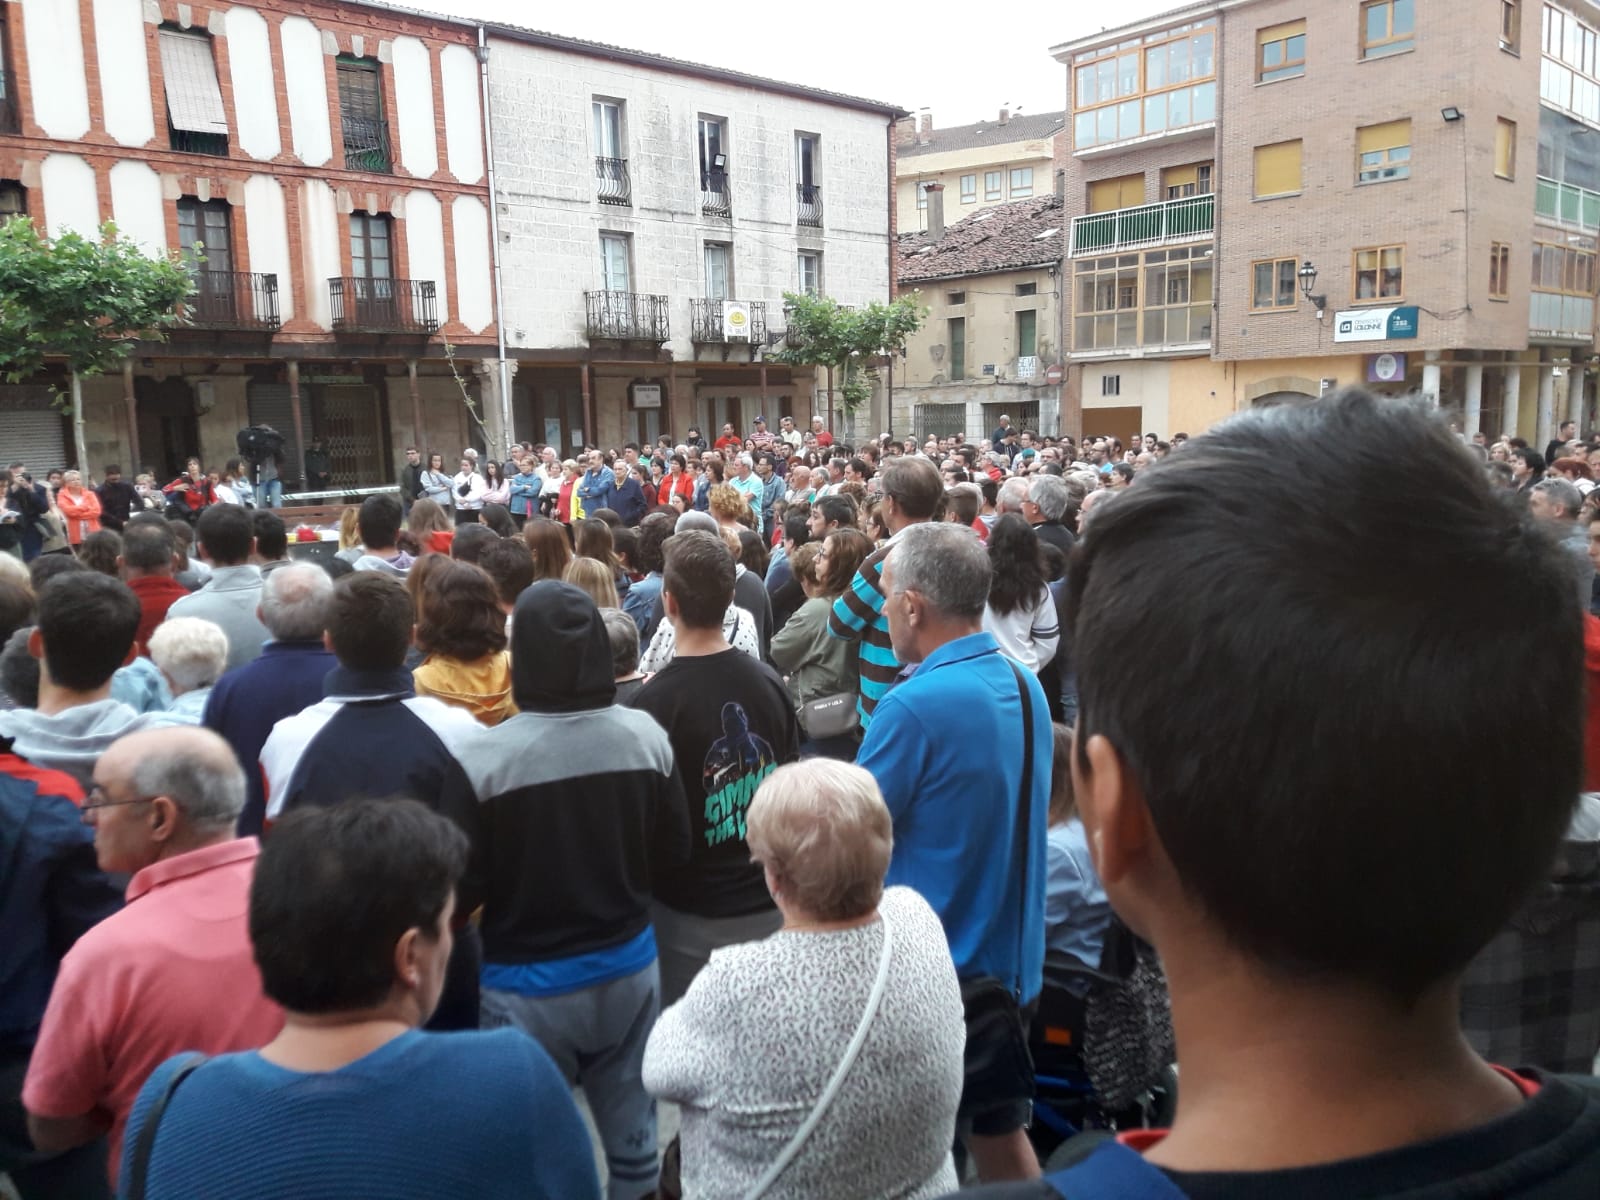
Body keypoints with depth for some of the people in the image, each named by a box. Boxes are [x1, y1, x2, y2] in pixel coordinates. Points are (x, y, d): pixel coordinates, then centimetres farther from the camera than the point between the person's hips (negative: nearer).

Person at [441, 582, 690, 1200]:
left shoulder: (484, 755, -22)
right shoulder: (646, 735, -11)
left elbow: (462, 889, -13)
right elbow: (675, 851, 0)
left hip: (528, 982, -3)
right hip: (628, 962, 3)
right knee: (631, 1122, 20)